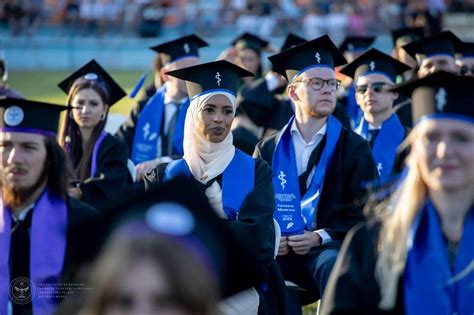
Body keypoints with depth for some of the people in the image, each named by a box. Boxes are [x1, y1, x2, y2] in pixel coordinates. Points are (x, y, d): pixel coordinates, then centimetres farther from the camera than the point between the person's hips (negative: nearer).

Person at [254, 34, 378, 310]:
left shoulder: (354, 148, 7)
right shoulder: (268, 151, 15)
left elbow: (366, 214, 2)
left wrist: (321, 237, -13)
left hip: (331, 249, -2)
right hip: (278, 253, 2)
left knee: (333, 266, -39)